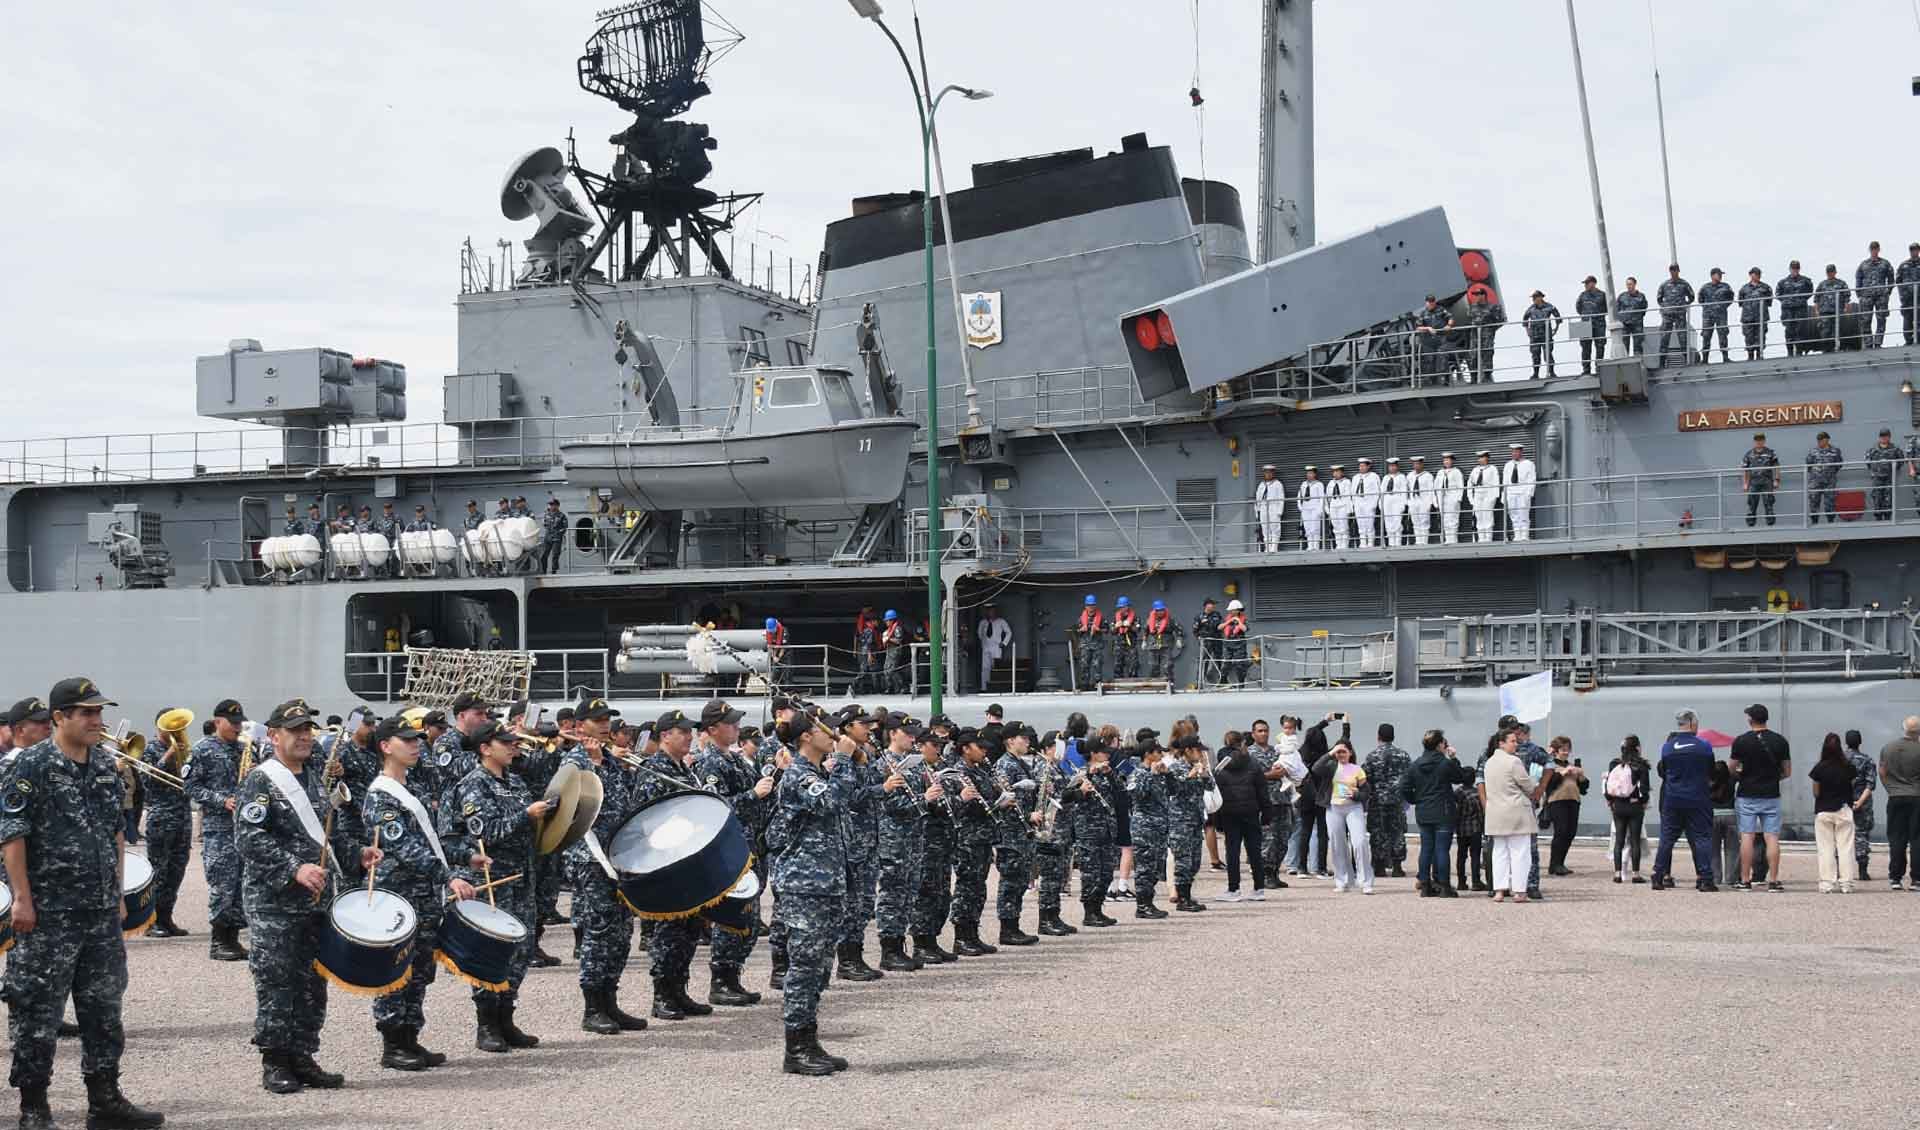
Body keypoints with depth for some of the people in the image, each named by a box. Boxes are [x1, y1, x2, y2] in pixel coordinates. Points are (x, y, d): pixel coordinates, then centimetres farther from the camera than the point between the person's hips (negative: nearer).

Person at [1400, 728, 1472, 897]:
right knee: (1442, 848, -3)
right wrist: (1454, 758, 8)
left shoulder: (1415, 765, 4)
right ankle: (1443, 887, -2)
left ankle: (1425, 885, 11)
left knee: (1426, 848, 9)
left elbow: (1404, 788, 3)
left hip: (1423, 814, 5)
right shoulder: (1446, 763, -11)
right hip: (1443, 813, -5)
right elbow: (1463, 778, 3)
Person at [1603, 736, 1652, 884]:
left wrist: (1610, 802, 14)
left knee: (1619, 840, 8)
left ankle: (1618, 873, 5)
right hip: (1635, 806, -3)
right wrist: (1644, 801, 7)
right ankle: (1635, 874, 2)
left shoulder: (1614, 764, 1)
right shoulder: (1641, 766, -10)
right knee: (1635, 840, 2)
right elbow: (1644, 788, -11)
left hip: (1617, 806, 3)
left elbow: (1607, 785, 2)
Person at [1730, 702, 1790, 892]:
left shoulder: (1741, 741, -6)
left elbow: (1730, 769, -1)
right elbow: (1787, 772, 7)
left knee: (1747, 837, 1)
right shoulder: (1780, 741, 1)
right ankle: (1773, 881, -2)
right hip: (1771, 796, 1)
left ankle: (1745, 880, 2)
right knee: (1772, 837, 1)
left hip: (1747, 796, -1)